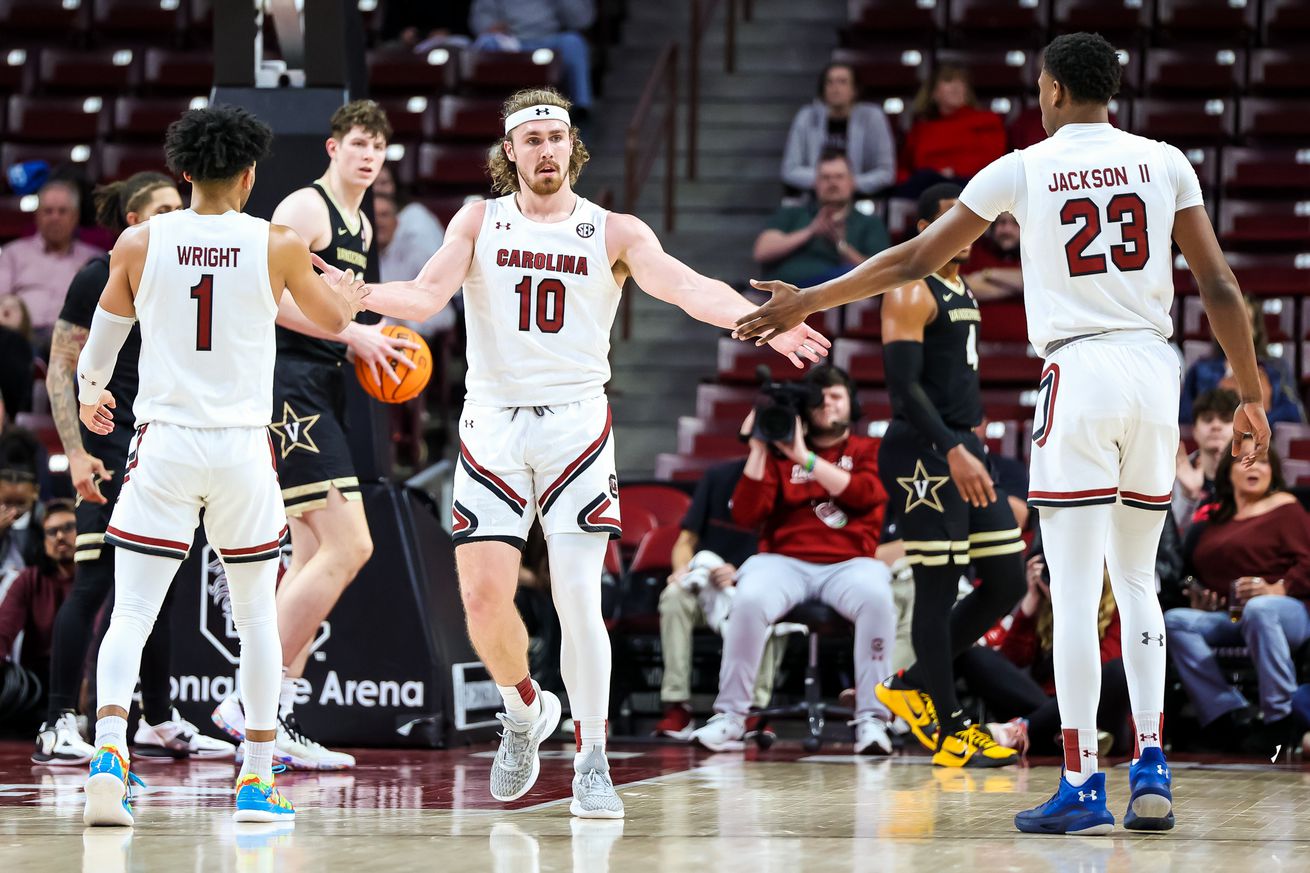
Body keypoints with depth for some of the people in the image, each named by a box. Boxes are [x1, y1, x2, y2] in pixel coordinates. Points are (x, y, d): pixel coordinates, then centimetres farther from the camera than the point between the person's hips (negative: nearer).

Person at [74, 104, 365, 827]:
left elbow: (103, 338, 15)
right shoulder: (277, 246, -3)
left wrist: (90, 392, 37)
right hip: (244, 446, 0)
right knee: (256, 611, 14)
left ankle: (108, 754, -22)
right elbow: (332, 320, 16)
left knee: (132, 611, -1)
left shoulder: (140, 242, -1)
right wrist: (350, 297, 41)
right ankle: (257, 780, 16)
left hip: (162, 442, 0)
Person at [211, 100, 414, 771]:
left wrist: (369, 347, 14)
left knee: (315, 557, 9)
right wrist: (354, 334, -19)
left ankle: (276, 717, 11)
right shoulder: (304, 208, -10)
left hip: (322, 390, 10)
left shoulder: (362, 226, 20)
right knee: (348, 547, -16)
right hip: (289, 385, -10)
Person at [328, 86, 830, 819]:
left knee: (578, 598, -10)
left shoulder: (614, 232, 3)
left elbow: (685, 287, -11)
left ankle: (592, 766, -2)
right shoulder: (480, 222, 7)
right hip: (493, 425, 1)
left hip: (576, 424, -1)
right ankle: (525, 710, 26)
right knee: (483, 597, -4)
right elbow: (427, 296, -4)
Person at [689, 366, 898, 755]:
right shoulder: (779, 452, 17)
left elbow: (864, 493, -7)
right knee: (749, 600, -34)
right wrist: (758, 449, 1)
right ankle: (730, 717, -23)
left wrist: (806, 458, -9)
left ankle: (871, 720, -31)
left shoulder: (869, 452, 16)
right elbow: (745, 515, 6)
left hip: (848, 564, 0)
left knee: (877, 599, -36)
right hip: (785, 560, 1)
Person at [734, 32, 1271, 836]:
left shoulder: (1024, 170, 2)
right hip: (1155, 373, 3)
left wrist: (805, 302, 16)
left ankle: (1083, 785, -5)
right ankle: (1151, 770, 6)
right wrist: (1252, 396, 14)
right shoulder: (1165, 163, 7)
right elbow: (1220, 287, 3)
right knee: (1137, 580, 14)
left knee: (1075, 590, -2)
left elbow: (914, 263, 6)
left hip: (1079, 373, -3)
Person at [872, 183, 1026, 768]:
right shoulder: (912, 293, -11)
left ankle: (914, 686, 20)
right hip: (924, 452, -9)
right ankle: (948, 732, 2)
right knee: (939, 589, -5)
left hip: (965, 449, 9)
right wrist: (953, 451, -29)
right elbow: (903, 385, -21)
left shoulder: (963, 292, 18)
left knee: (1008, 582, 8)